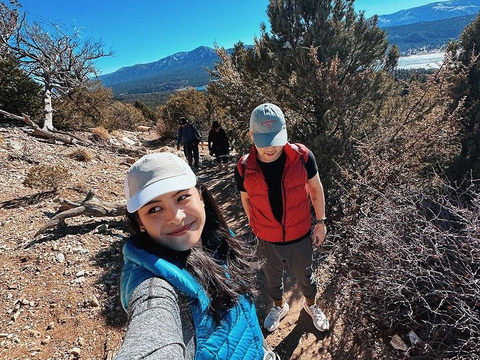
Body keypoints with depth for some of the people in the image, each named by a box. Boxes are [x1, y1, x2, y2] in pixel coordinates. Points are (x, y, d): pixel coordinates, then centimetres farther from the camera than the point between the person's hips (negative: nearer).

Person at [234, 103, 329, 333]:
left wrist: (320, 221, 2)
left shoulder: (302, 156, -21)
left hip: (300, 237, 0)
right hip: (267, 240, 1)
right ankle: (279, 307, 58)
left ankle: (311, 305, 58)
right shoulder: (244, 168, -20)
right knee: (272, 277, 26)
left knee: (305, 276, 25)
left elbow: (315, 188, -4)